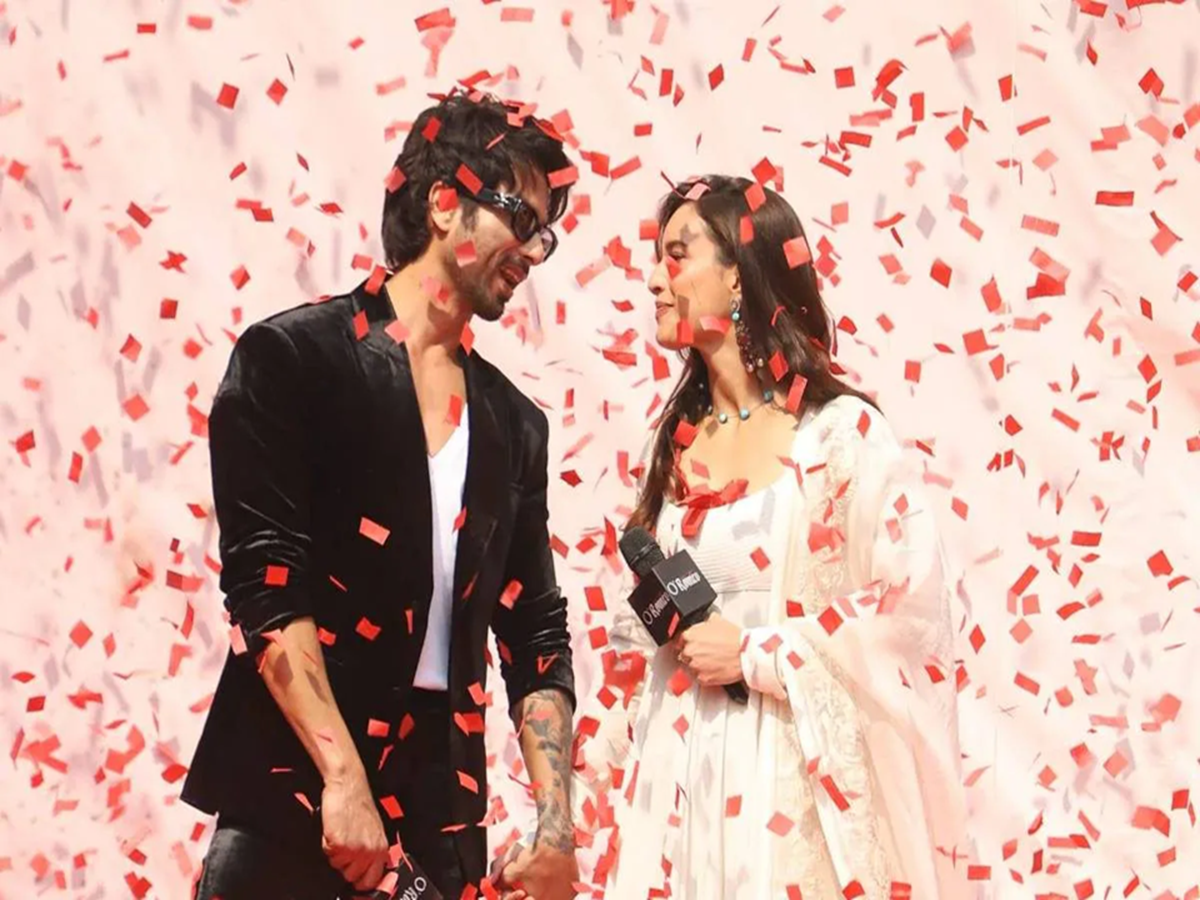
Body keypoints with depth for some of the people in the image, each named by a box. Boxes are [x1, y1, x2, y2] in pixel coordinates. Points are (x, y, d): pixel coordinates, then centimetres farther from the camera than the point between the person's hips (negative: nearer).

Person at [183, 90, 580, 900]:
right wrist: (343, 776, -18)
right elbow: (265, 581, -12)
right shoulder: (291, 357, -3)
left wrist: (556, 827, 1)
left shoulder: (514, 423, 13)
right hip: (294, 788, -5)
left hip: (443, 803, 5)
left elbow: (534, 633, 13)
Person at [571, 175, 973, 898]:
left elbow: (912, 603, -14)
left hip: (787, 775, -5)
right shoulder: (680, 441, 11)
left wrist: (755, 656, -13)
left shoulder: (842, 433, -7)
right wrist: (608, 761, 11)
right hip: (673, 774, 6)